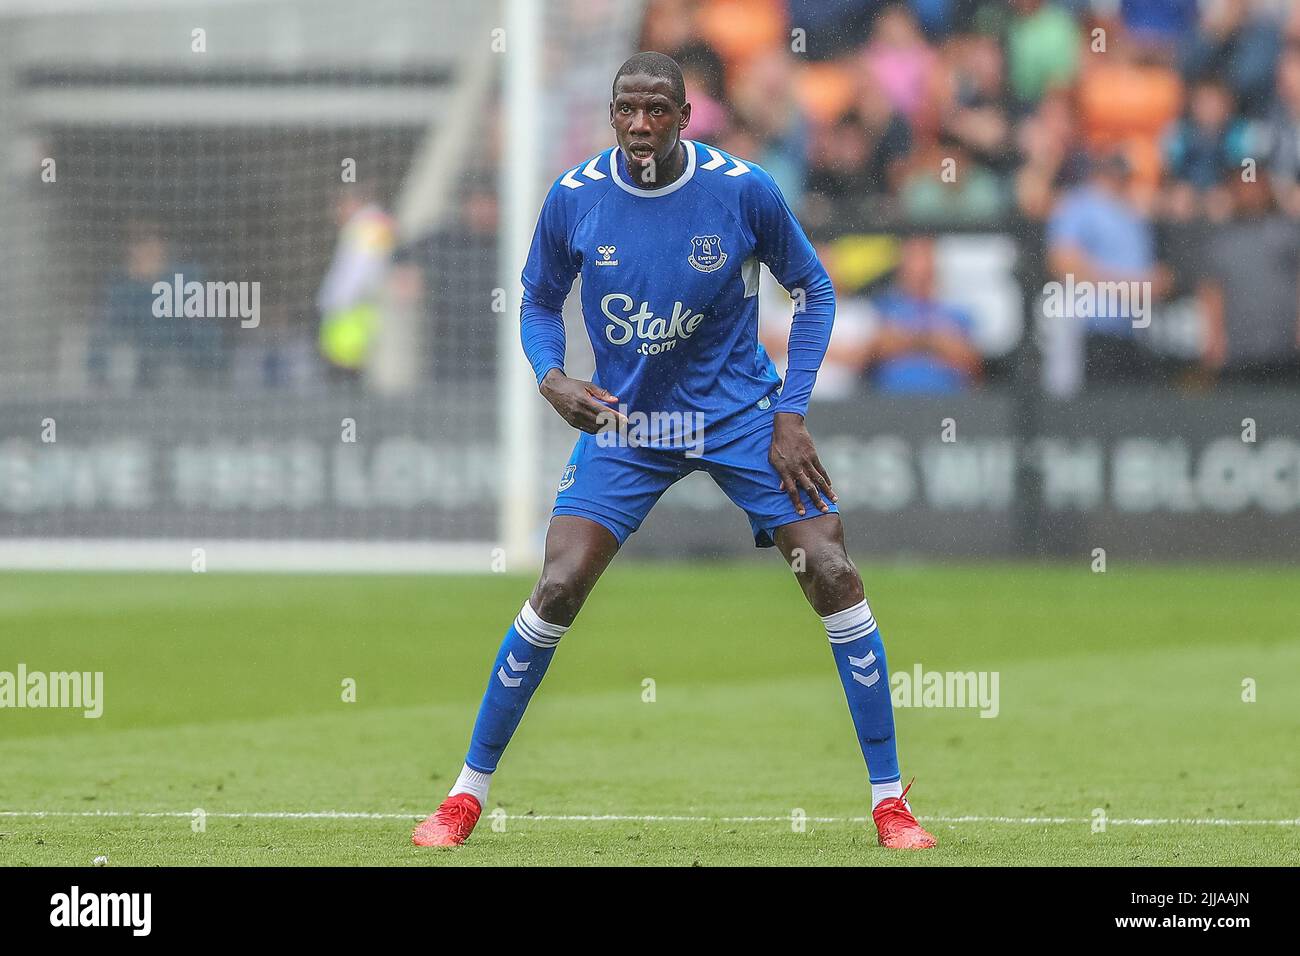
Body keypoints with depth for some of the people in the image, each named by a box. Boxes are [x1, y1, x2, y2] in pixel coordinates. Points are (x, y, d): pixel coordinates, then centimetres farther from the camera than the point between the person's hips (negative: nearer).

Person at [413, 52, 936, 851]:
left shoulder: (744, 190, -15)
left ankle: (890, 800, 0)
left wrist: (792, 412, -8)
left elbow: (814, 289, -1)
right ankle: (469, 792, 3)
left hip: (740, 414, -1)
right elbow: (539, 302, 6)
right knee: (557, 591, -12)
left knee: (834, 577, -12)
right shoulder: (574, 199, -10)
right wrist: (552, 377, -14)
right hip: (624, 421, 1)